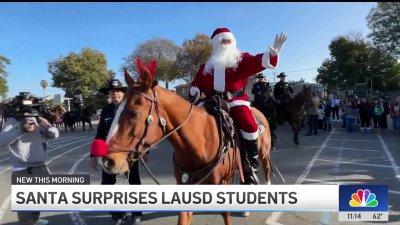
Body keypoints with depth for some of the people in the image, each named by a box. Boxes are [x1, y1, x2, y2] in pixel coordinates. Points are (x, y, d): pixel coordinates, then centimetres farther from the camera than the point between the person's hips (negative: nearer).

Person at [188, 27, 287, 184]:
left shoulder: (242, 59, 10)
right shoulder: (206, 66, 18)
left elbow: (257, 62, -7)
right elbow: (197, 84, 19)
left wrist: (273, 52, -25)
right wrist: (194, 95, -2)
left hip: (235, 101, -3)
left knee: (248, 124, -27)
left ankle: (251, 164, -7)